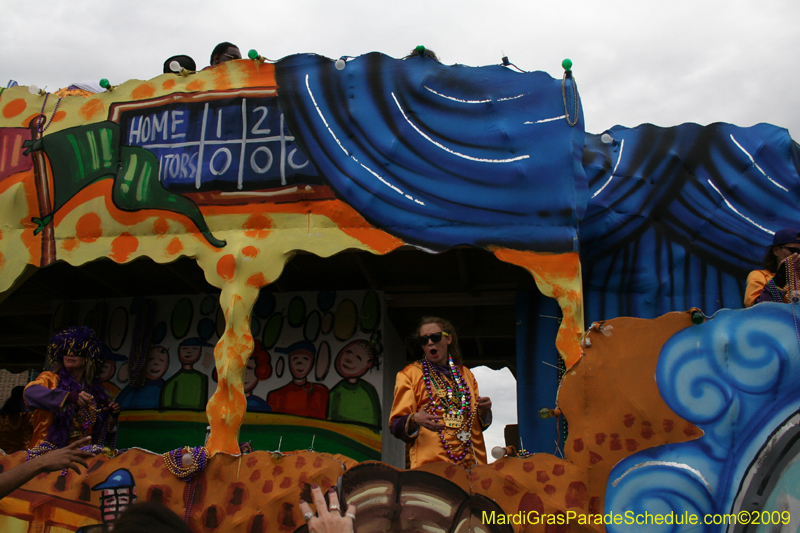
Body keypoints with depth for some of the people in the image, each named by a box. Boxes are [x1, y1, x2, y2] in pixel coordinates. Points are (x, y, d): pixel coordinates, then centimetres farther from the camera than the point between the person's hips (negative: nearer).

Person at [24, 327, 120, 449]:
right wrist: (69, 396, -28)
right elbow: (29, 391, -19)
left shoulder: (94, 387, 13)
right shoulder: (51, 378, 6)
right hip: (51, 449, -2)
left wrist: (112, 416, 0)